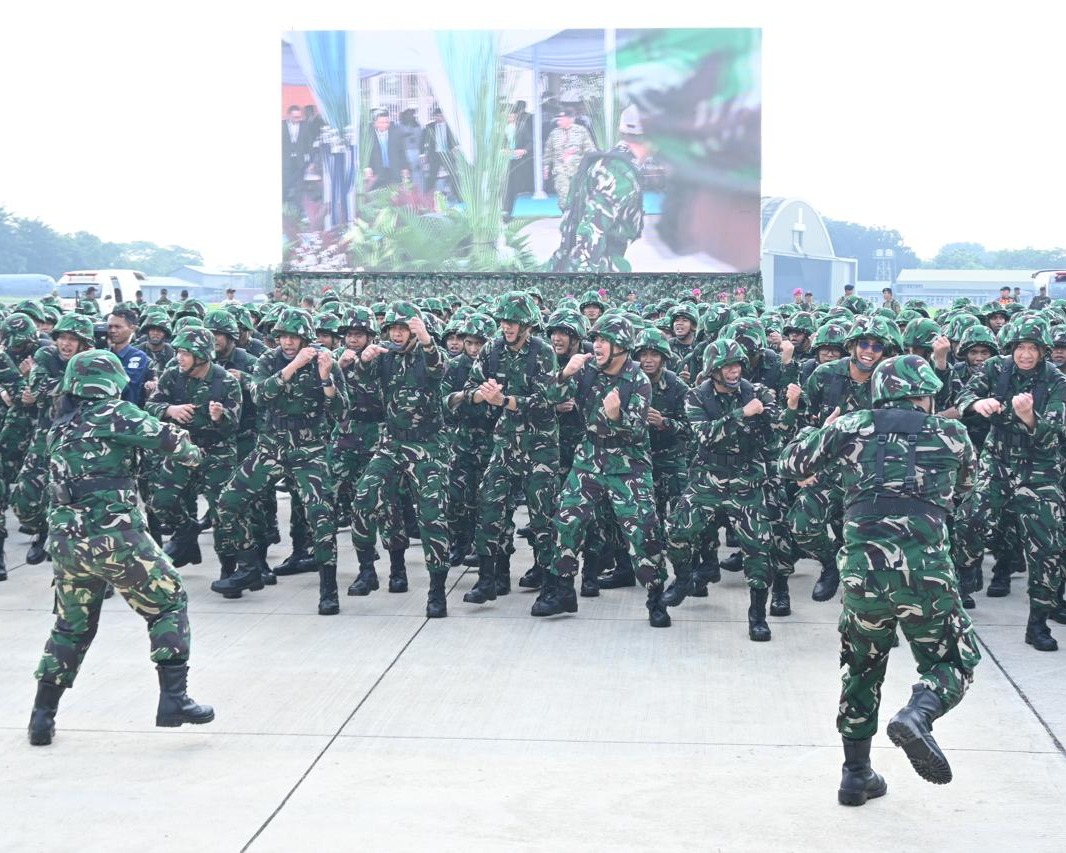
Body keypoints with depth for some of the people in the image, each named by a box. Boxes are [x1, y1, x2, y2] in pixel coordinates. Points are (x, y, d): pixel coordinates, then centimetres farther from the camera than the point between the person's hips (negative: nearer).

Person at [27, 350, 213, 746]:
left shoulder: (59, 428, 15)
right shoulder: (114, 415, -6)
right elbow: (167, 438, -9)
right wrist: (192, 453, 13)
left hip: (66, 541, 6)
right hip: (115, 537, -6)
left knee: (71, 625, 20)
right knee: (168, 604, 9)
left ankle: (43, 717, 19)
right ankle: (173, 699, 2)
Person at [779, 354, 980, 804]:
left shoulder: (851, 427, 10)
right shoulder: (952, 434, 11)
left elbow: (791, 463, 22)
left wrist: (823, 431, 40)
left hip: (861, 569, 2)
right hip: (926, 573, -2)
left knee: (861, 670, 23)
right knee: (953, 664, 16)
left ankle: (856, 774, 23)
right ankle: (918, 714, -16)